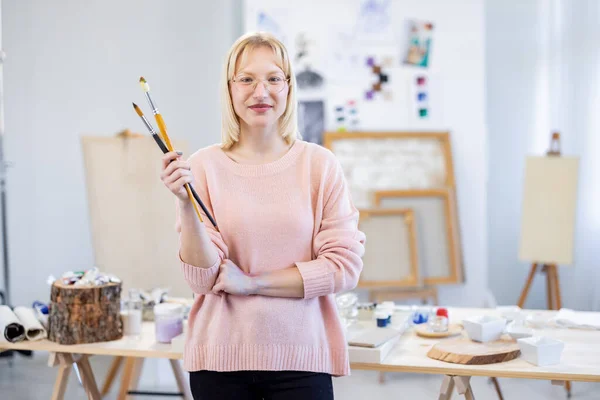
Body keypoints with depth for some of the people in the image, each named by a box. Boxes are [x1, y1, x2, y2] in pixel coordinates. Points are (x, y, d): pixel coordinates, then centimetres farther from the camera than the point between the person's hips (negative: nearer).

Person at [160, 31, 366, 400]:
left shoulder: (320, 164, -4)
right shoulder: (205, 166, -4)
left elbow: (345, 267, -7)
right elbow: (204, 279, -5)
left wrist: (252, 282, -10)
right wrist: (186, 205, -18)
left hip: (302, 356, 0)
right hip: (222, 357, 0)